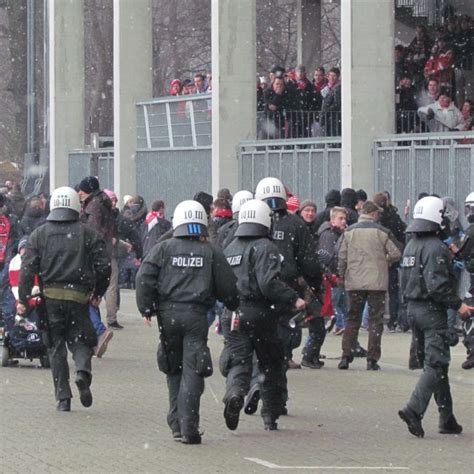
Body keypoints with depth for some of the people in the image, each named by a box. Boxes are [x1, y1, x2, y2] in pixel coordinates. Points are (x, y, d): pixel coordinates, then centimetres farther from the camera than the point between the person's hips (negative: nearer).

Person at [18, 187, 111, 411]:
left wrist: (23, 299, 1)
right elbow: (104, 265, -1)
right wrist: (98, 293, 13)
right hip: (78, 297, -1)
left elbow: (28, 268, -1)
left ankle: (63, 396, 5)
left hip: (50, 297, 1)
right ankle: (83, 370, -21)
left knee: (56, 346, 9)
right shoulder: (88, 233, 2)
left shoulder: (40, 234, 4)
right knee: (79, 340, 11)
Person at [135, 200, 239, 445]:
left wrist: (146, 309, 0)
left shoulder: (163, 248, 4)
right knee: (192, 371, -4)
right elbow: (227, 287, 7)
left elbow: (144, 277, -4)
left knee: (174, 369, 16)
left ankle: (177, 423, 18)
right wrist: (234, 307, 25)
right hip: (196, 315, -1)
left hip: (167, 313, 1)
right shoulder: (211, 253, 4)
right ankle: (188, 427, -13)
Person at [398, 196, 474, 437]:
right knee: (436, 364, -8)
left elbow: (405, 280, 16)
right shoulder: (435, 248, -17)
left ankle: (447, 419, 17)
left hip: (413, 307, 9)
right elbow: (437, 285, -24)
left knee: (437, 363, 14)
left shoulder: (411, 245, 11)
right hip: (432, 310, -9)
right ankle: (414, 409, -23)